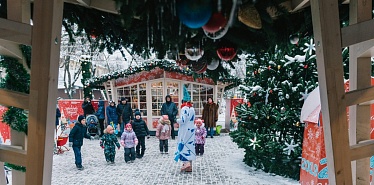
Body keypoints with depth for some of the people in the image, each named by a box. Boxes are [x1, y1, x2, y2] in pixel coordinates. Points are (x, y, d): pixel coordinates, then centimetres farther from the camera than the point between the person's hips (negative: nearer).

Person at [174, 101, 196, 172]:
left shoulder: (184, 109, -16)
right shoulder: (192, 109, 9)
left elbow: (182, 120, -20)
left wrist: (177, 120, -2)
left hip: (185, 131, -8)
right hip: (191, 130, 8)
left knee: (183, 146, -1)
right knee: (190, 146, 10)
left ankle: (186, 163, -12)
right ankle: (190, 165, 15)